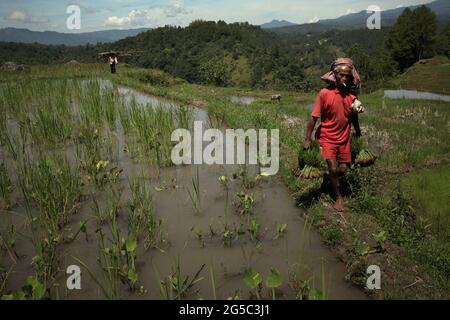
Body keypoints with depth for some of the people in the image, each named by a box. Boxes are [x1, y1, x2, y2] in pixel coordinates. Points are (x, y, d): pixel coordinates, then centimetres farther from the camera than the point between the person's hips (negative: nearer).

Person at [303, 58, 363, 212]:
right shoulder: (325, 93, -17)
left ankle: (331, 179, 41)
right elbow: (314, 118, -14)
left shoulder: (352, 95, -6)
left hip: (344, 138, 4)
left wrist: (359, 136, 18)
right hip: (327, 137, -4)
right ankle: (338, 197, 13)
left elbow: (354, 117, 9)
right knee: (333, 168, -9)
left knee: (343, 169, 8)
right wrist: (308, 139, -15)